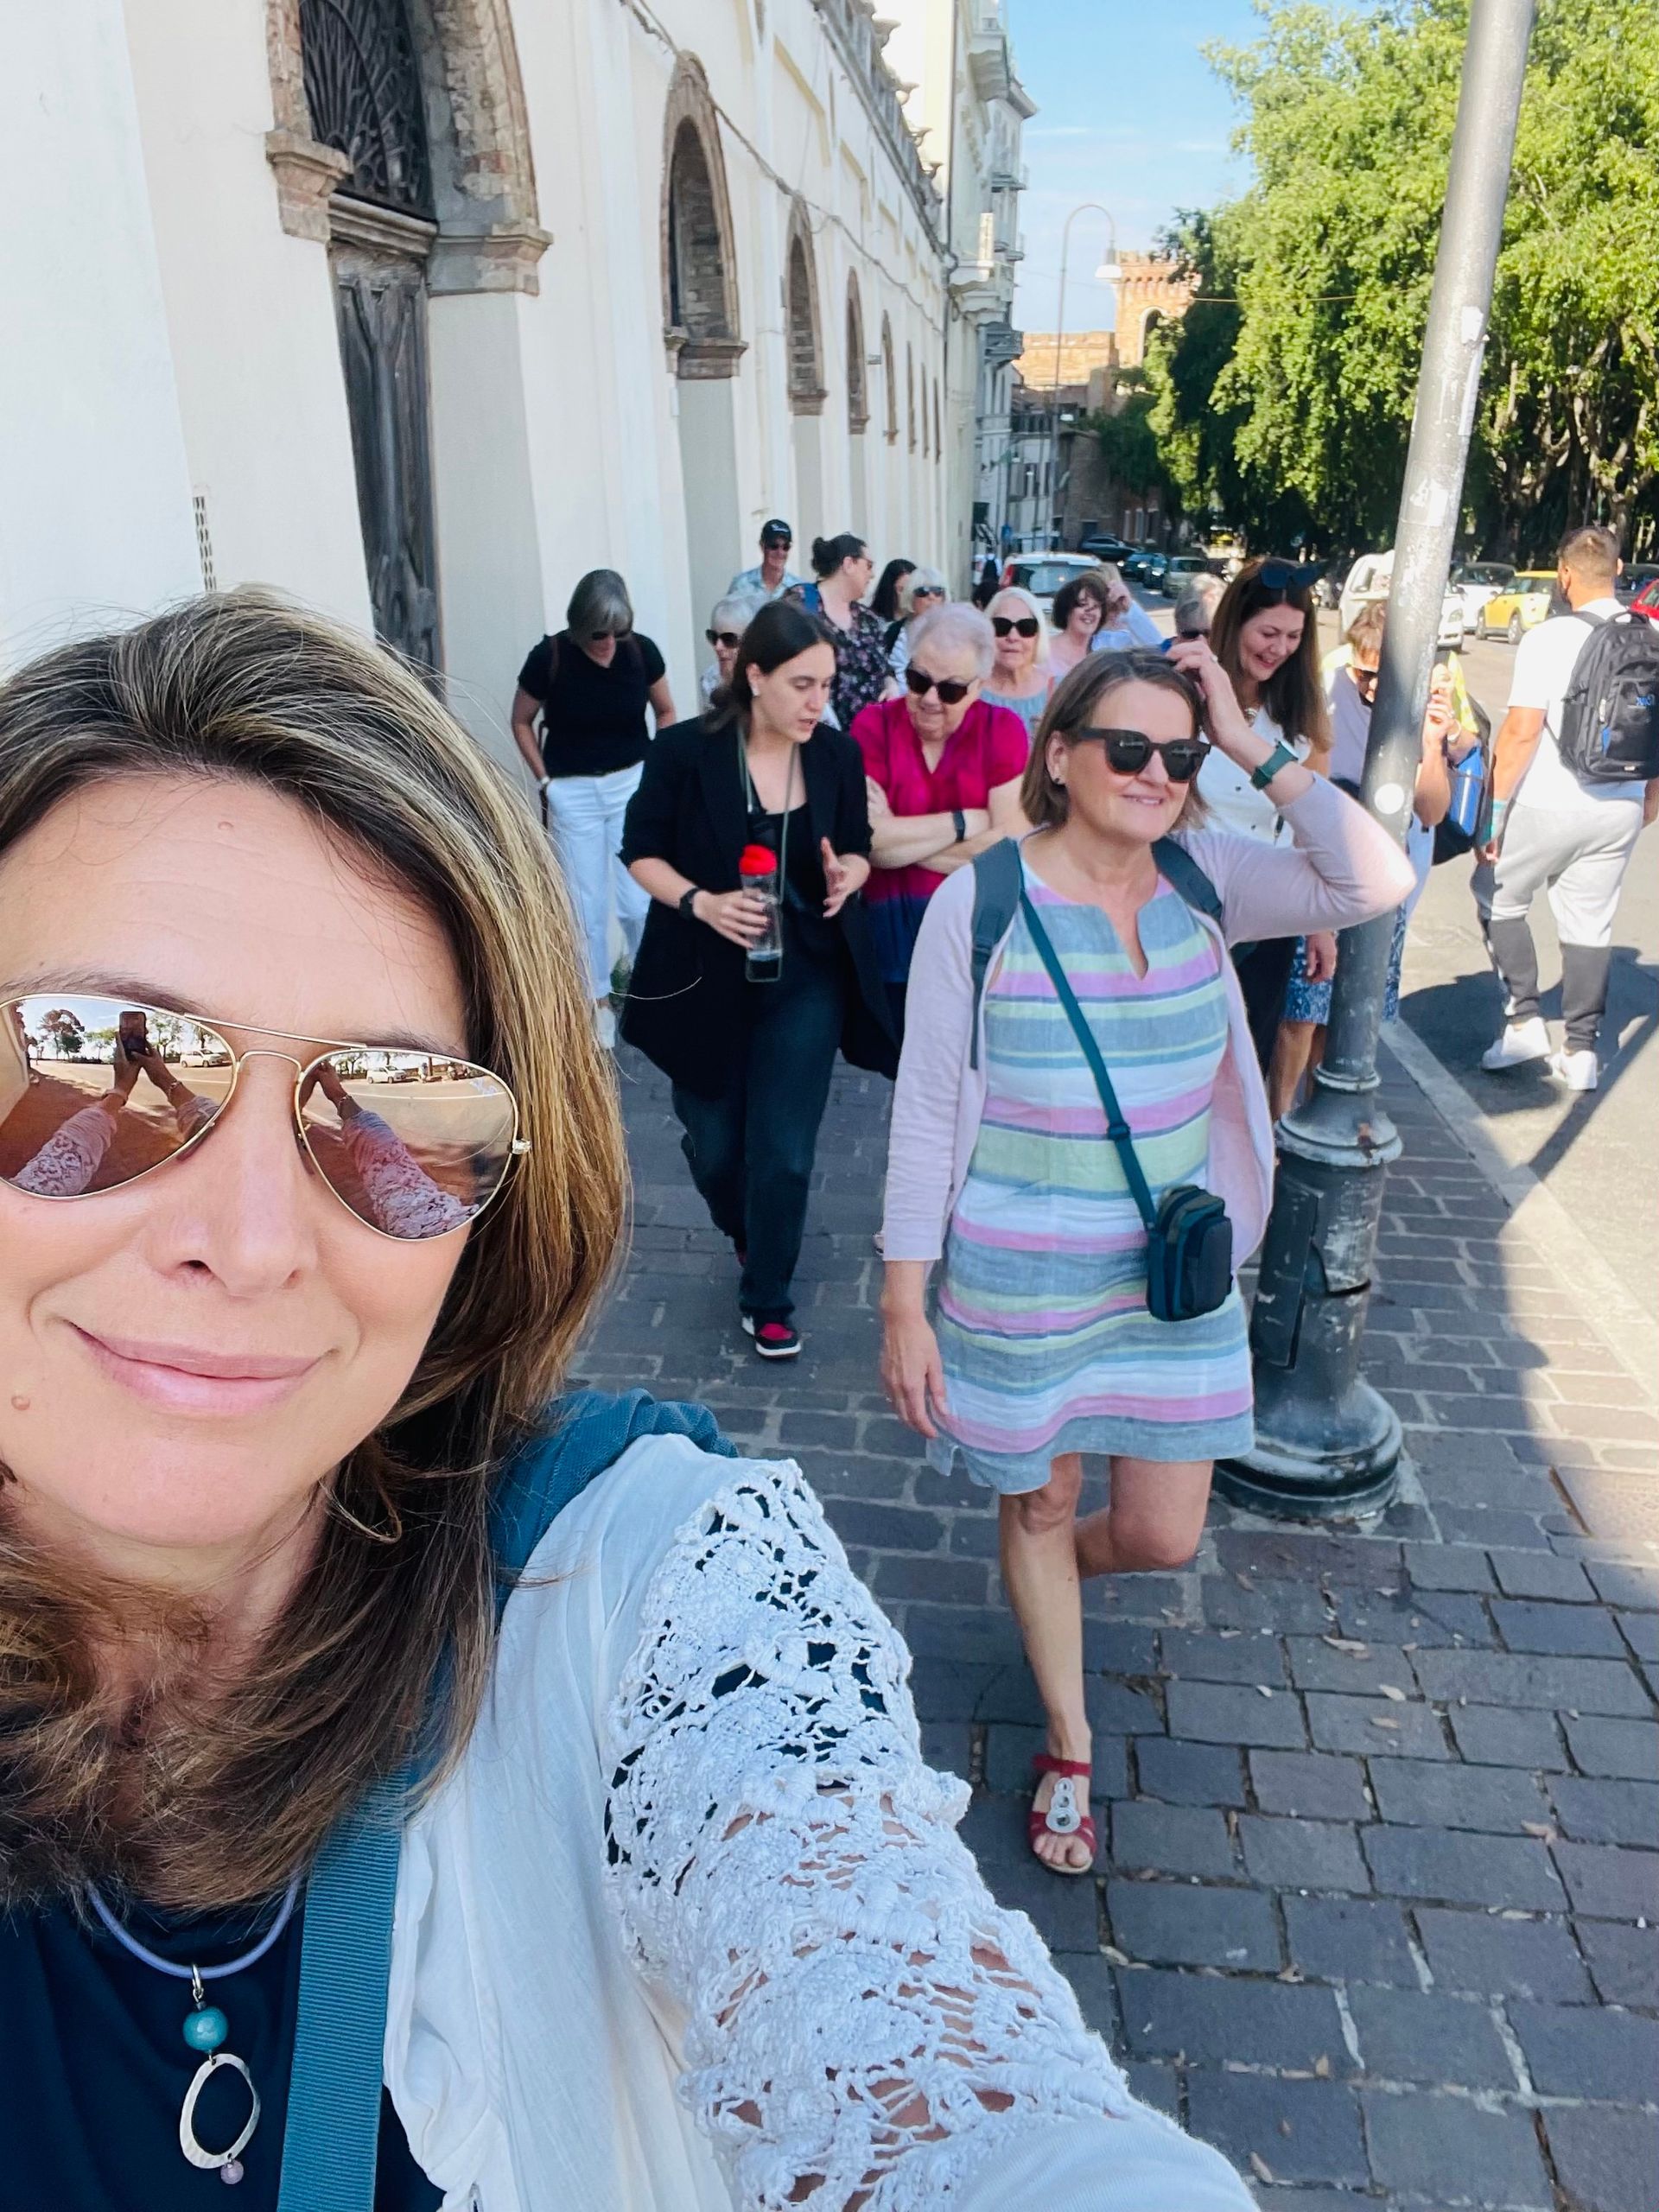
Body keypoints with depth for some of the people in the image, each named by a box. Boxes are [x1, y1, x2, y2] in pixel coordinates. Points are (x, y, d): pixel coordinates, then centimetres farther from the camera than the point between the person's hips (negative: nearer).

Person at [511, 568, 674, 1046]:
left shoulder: (641, 651, -9)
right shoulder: (548, 658, -13)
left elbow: (665, 711, 8)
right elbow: (522, 722, 2)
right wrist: (545, 780, -6)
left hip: (633, 784, 1)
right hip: (573, 794, -1)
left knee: (639, 900, -3)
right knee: (587, 905, 4)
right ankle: (598, 1000, 20)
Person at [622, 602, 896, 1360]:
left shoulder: (838, 754, -4)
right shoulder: (685, 751, -12)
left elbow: (857, 846, 8)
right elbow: (641, 851, -5)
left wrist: (848, 877, -15)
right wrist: (700, 902, -23)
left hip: (806, 979, 1)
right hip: (704, 979, -1)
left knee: (784, 1154, 0)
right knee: (713, 1146, 12)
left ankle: (767, 1299, 22)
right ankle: (747, 1234, 47)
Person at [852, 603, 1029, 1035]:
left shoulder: (1003, 730, -4)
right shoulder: (874, 724, -4)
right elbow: (866, 841, -17)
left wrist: (898, 836, -15)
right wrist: (966, 822, -14)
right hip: (891, 930, 0)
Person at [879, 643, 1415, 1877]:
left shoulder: (1207, 879, -4)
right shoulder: (980, 904, -13)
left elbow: (1377, 884, -17)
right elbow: (925, 1114, -10)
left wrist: (1255, 747, -16)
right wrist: (906, 1304, -10)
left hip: (1176, 1270, 3)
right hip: (1019, 1278, -3)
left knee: (1164, 1537, 12)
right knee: (1038, 1507, 16)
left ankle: (1047, 1573, 50)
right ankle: (1071, 1750, 43)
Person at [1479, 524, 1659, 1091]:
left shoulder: (1549, 640, -12)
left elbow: (1521, 732, -17)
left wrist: (1495, 812, -11)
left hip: (1548, 808, -5)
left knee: (1502, 900, 15)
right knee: (1590, 925, 13)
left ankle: (1523, 1021, 9)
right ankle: (1581, 1050, 16)